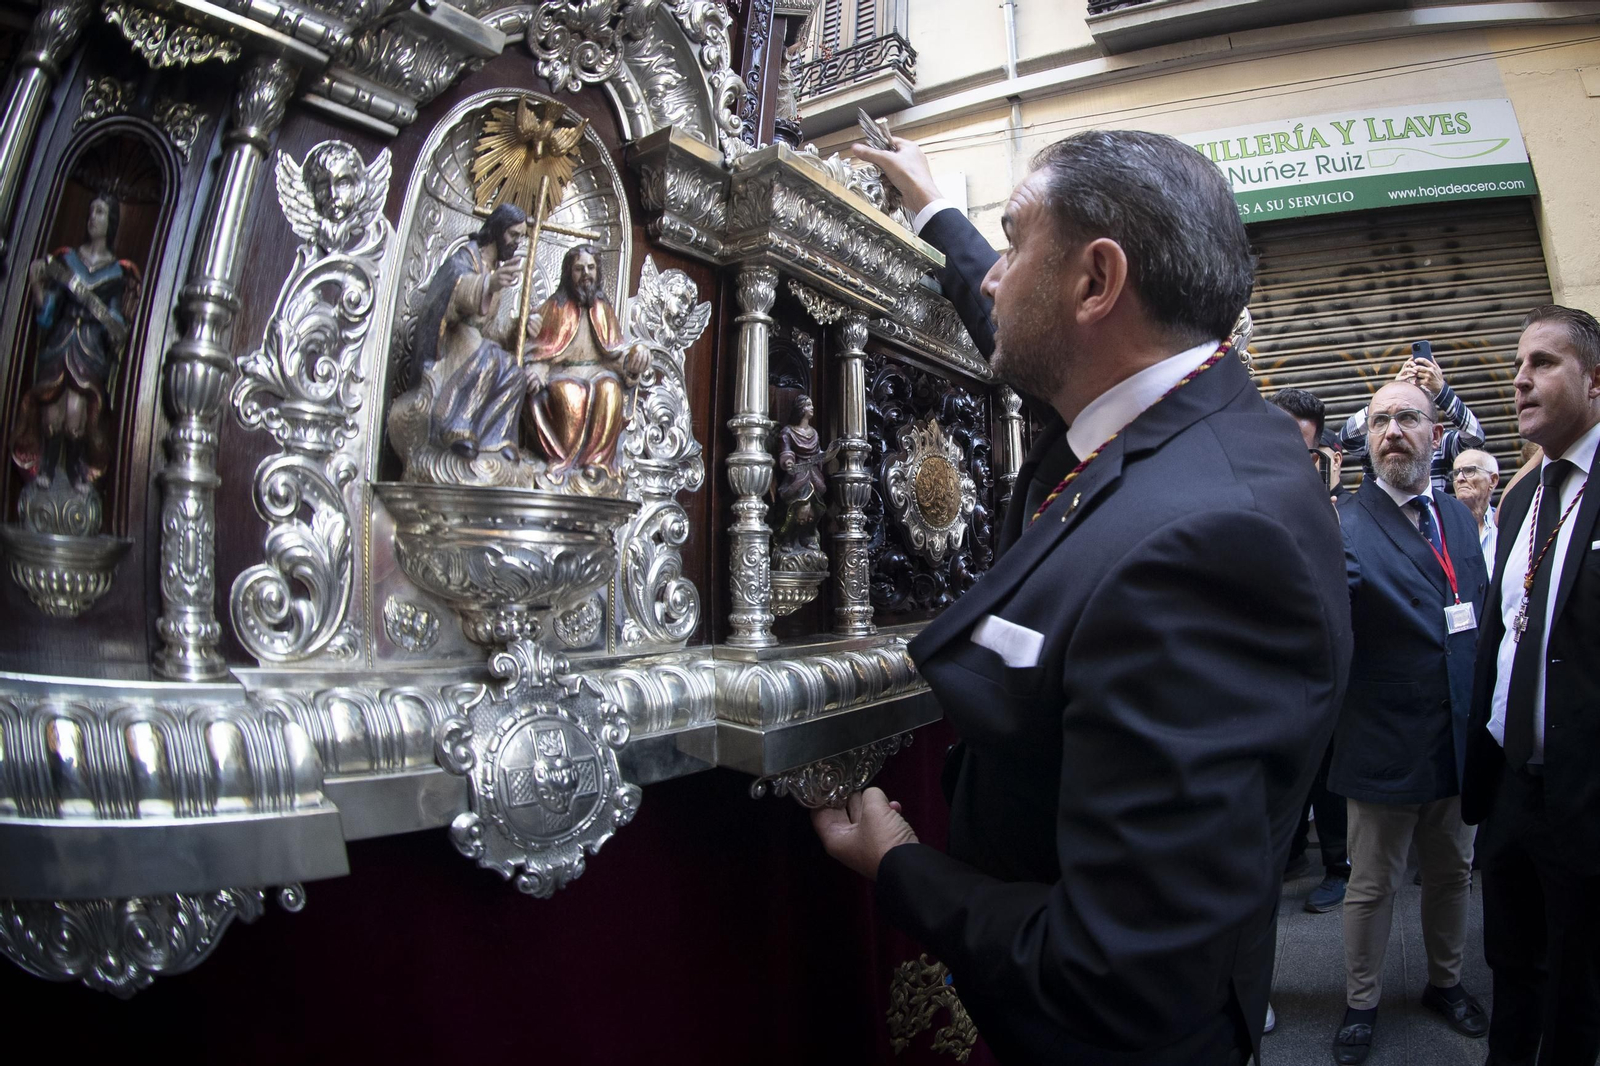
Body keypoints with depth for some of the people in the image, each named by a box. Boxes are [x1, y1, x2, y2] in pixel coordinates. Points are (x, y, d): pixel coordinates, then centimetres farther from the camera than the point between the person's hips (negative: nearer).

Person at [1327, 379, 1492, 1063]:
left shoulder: (1460, 516, 6)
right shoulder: (1346, 525, -16)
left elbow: (1481, 611, 14)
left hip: (1460, 741, 6)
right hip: (1386, 744, -6)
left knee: (1452, 872, 23)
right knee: (1373, 886, 10)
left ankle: (1445, 982, 46)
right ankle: (1360, 1005, 30)